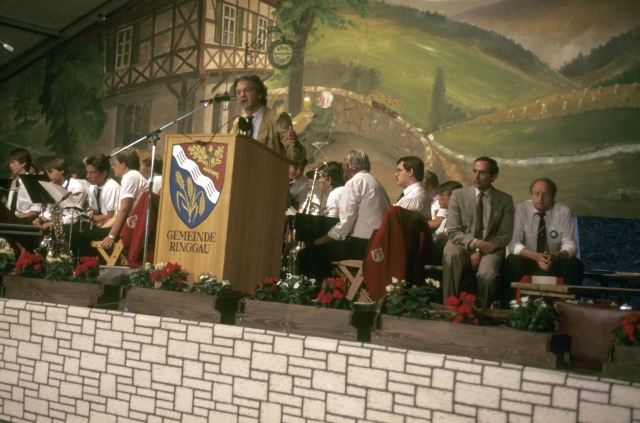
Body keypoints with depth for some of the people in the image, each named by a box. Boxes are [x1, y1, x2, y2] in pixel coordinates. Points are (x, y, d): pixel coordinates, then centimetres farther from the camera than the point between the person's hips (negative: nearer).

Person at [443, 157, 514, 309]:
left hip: (490, 249, 0)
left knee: (487, 274, -33)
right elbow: (453, 232, -4)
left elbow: (505, 235, 0)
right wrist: (476, 243, -21)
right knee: (451, 255, -36)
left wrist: (481, 251, -14)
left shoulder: (505, 200, 3)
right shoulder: (458, 195, 1)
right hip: (463, 246, 0)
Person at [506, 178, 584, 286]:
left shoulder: (563, 211, -9)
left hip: (555, 264, 1)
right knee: (513, 261, -31)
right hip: (528, 261, -1)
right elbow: (514, 244, -14)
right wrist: (536, 256, -33)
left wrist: (555, 256, -32)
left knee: (575, 265, -28)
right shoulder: (521, 209, -10)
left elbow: (570, 246, -9)